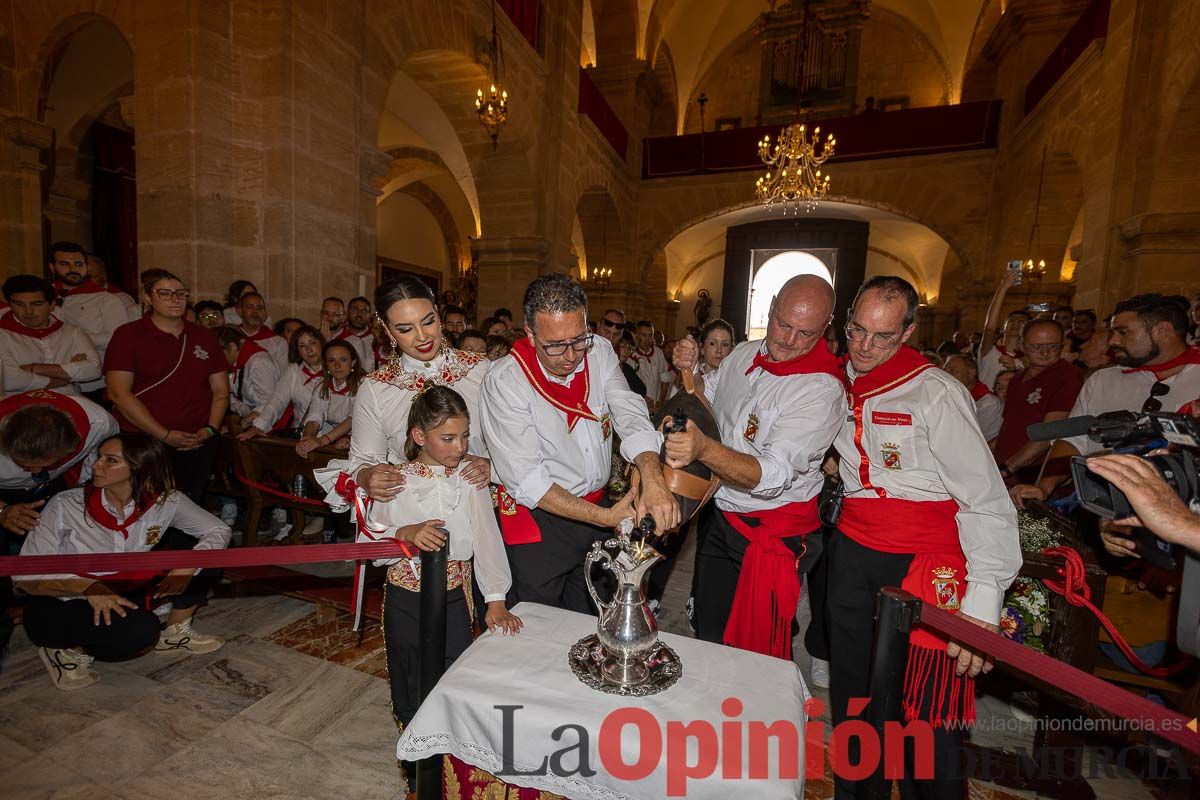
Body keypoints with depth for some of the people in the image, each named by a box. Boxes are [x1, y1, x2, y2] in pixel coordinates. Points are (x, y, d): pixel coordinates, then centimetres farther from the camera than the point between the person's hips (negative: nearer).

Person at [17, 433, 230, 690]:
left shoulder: (165, 501, -14)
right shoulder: (66, 506, -19)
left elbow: (219, 530, -7)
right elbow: (25, 575, -17)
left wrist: (189, 565, -26)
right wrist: (88, 587, -35)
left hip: (121, 595, 4)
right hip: (58, 607, -4)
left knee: (203, 548, -13)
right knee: (139, 628, -34)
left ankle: (175, 633, 4)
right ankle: (66, 649, -1)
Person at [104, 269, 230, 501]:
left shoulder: (203, 337, 12)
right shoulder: (128, 335, 0)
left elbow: (220, 390, 11)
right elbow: (118, 393, -7)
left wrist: (210, 429, -5)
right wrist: (165, 435, -12)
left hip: (198, 444, 3)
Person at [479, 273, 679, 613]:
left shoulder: (600, 351, -7)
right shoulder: (504, 381, -21)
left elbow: (631, 417, -16)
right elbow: (526, 480, -22)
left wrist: (652, 478, -35)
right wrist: (604, 518, -27)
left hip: (600, 506, 5)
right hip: (540, 521, -4)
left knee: (592, 621, 25)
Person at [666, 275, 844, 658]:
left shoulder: (822, 389, -21)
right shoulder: (744, 353, 0)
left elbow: (774, 475, -30)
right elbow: (707, 399, 19)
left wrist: (705, 449, -46)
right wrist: (690, 371, -3)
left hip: (773, 532, -6)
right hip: (720, 517, 7)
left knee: (759, 647, 11)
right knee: (708, 633, 22)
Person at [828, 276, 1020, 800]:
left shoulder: (937, 392, -12)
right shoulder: (843, 386, 6)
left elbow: (987, 501, -15)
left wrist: (983, 600, -21)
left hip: (924, 563, -5)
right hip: (852, 553, 6)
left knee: (931, 716, 0)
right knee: (849, 693, 16)